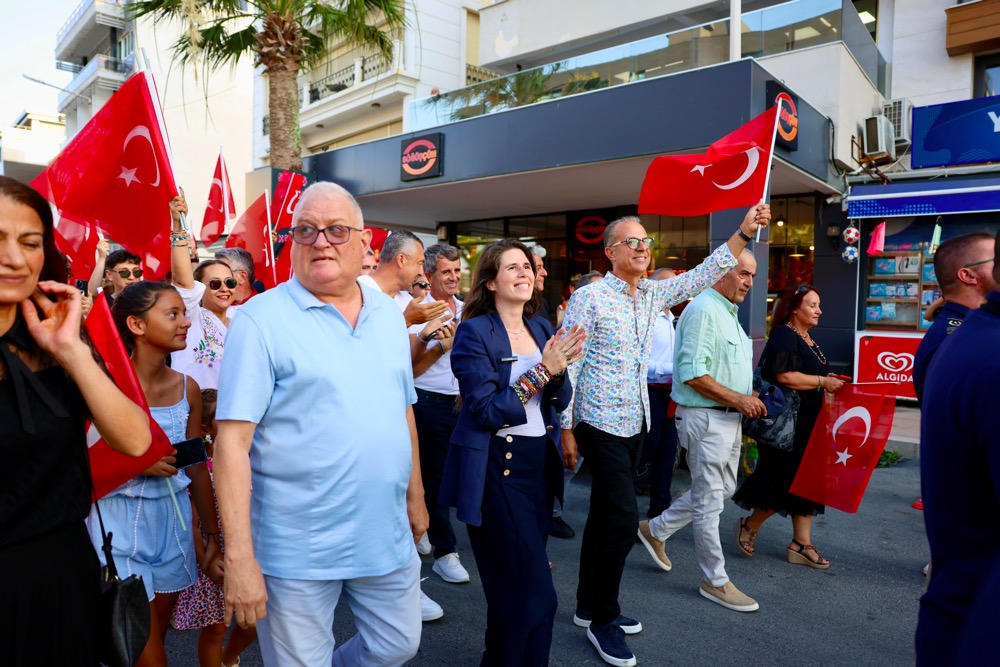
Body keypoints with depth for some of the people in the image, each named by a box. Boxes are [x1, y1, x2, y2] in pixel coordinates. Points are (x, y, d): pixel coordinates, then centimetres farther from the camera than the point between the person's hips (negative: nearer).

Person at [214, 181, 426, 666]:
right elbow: (233, 440, -15)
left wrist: (415, 496, 16)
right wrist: (239, 557, -18)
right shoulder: (262, 318, -11)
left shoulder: (389, 315, 5)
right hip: (298, 551, -5)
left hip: (388, 537, 5)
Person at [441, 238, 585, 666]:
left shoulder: (541, 328, 8)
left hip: (541, 464, 7)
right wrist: (541, 370, -21)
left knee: (514, 584, 19)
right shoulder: (475, 332, -11)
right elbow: (485, 410, -18)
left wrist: (558, 369, -12)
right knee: (533, 592, -4)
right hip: (496, 469, -7)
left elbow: (559, 402, 8)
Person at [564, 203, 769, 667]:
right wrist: (566, 430, -13)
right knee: (622, 518, -8)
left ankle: (588, 606, 30)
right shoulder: (589, 297, -12)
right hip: (601, 424, -7)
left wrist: (744, 232, -3)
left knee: (605, 515, 15)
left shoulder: (653, 294, 9)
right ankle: (603, 619, 11)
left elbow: (703, 274, 9)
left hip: (634, 423, 7)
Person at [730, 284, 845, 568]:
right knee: (787, 479, -6)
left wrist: (830, 384, 10)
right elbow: (784, 377, -24)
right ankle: (749, 526, 13)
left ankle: (801, 544, 17)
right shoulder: (784, 336, -13)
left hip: (807, 423, 10)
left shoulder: (807, 339, 17)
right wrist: (822, 381, -18)